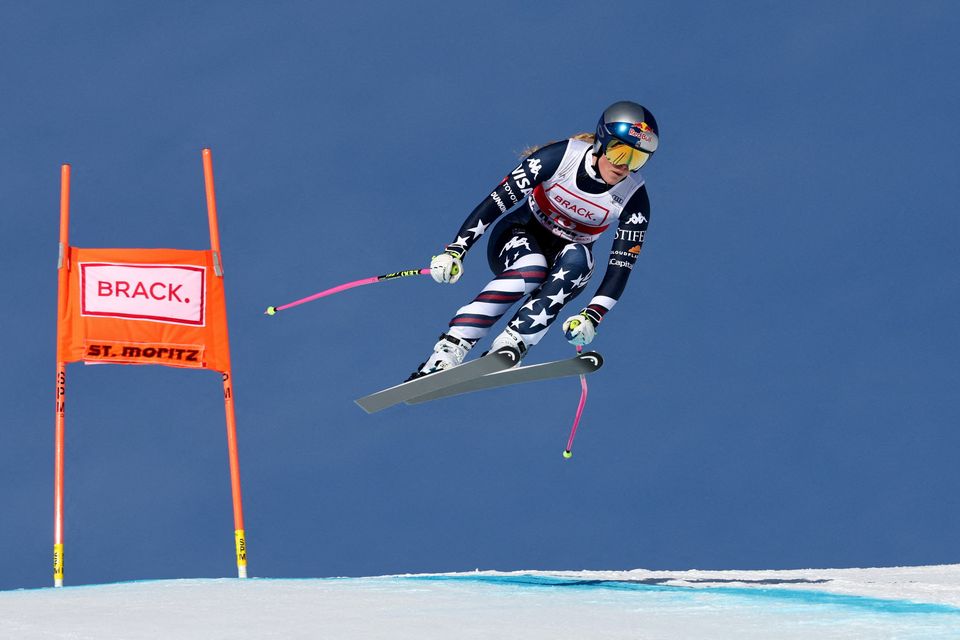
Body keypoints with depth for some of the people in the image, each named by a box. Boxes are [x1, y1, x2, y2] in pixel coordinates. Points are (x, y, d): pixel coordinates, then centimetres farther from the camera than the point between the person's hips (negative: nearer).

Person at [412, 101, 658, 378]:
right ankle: (444, 355, -42)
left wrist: (593, 315, -34)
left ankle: (508, 347, -42)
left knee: (577, 259, -34)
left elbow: (622, 266, -19)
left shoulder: (634, 198, -18)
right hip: (518, 237, -2)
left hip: (567, 271, 2)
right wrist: (456, 250, -30)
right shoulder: (562, 156, -23)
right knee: (531, 269, -37)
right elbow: (497, 201, -22)